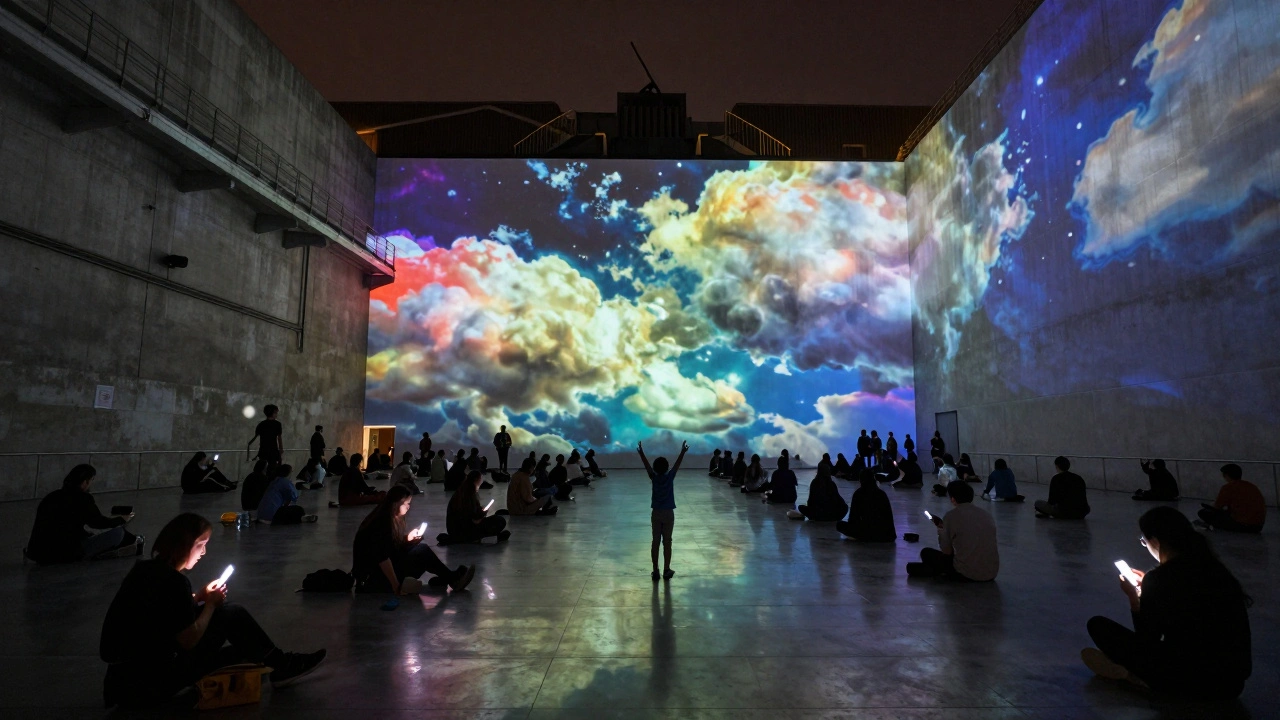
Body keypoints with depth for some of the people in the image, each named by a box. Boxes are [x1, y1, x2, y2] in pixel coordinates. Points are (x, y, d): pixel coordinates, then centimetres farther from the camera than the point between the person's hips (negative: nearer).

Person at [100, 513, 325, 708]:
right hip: (148, 682, -9)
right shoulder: (173, 580, -23)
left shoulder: (145, 570, 4)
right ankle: (281, 665, 11)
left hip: (124, 675, 9)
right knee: (230, 615, -4)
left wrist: (199, 597, 5)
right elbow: (189, 641, -17)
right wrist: (211, 604, -3)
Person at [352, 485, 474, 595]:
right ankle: (452, 579, 1)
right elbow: (382, 558, -26)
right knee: (422, 551, -12)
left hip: (379, 570, 9)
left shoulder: (390, 519, 7)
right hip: (371, 579, -9)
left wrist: (408, 538, 3)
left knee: (421, 547, 4)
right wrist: (396, 587, -26)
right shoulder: (382, 522, -21)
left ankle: (444, 578, -4)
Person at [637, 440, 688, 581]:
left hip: (656, 513, 1)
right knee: (667, 542, 6)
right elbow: (678, 463, -2)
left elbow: (646, 465, -2)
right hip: (668, 514, -1)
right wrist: (683, 451, 6)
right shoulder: (670, 476, -10)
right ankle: (666, 571, 10)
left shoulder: (654, 477, -8)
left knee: (655, 542, 6)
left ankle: (655, 571, 9)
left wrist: (641, 452, 5)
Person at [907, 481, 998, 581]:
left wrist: (941, 532, 16)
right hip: (992, 573, 4)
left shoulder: (951, 516, -9)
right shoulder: (987, 514, 5)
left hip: (967, 573, -4)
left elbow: (947, 551, -2)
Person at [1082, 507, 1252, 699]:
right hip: (1235, 682, 7)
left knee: (1098, 625, -1)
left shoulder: (1159, 578, -16)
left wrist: (1133, 597, 6)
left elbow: (1146, 643, -5)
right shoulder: (1213, 568, 2)